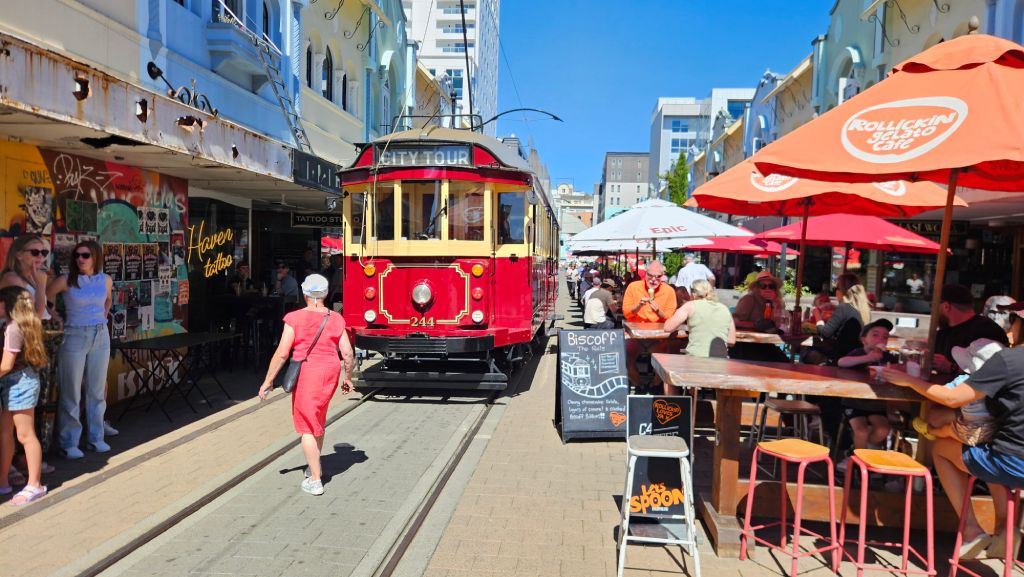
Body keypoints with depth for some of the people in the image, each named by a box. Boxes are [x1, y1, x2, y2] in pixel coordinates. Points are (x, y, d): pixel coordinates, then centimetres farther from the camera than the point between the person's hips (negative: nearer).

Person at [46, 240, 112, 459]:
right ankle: (69, 443, 12)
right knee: (72, 392, 2)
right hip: (74, 338, -3)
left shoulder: (105, 280, 2)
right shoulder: (66, 280, -9)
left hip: (101, 337, 3)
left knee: (97, 390, 10)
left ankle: (96, 438, 21)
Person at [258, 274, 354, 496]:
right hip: (330, 372, 4)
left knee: (307, 427, 6)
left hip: (305, 374, -4)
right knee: (318, 421, 24)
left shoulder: (295, 319, -10)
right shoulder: (336, 319, 1)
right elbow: (347, 353, 0)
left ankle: (315, 480, 8)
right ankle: (315, 467, 37)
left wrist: (268, 381, -4)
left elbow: (282, 353, -12)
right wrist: (348, 378, 14)